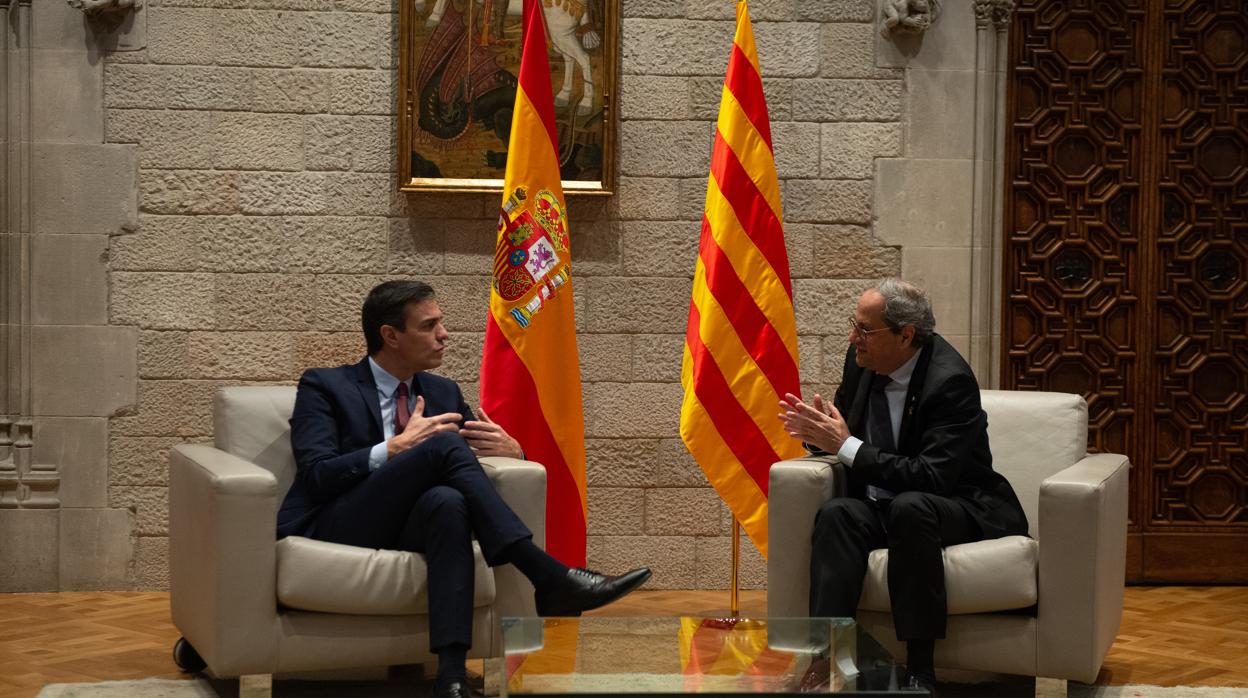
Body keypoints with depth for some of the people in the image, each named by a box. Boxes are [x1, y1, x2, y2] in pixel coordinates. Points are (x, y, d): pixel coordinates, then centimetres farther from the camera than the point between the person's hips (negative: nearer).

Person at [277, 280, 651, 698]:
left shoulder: (443, 393, 20)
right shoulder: (324, 386, 4)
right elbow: (317, 475, -8)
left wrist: (510, 450, -3)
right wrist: (397, 447, -17)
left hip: (401, 531, 4)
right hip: (331, 531, -4)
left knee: (447, 500, -36)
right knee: (444, 444, -28)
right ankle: (550, 579, -35)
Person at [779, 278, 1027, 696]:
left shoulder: (951, 381, -21)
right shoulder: (861, 360, 0)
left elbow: (933, 478, -28)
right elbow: (844, 434, 17)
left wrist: (846, 446, -25)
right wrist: (816, 432, -9)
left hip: (958, 508, -6)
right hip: (883, 506, 6)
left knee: (909, 507, -38)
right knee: (836, 514, -27)